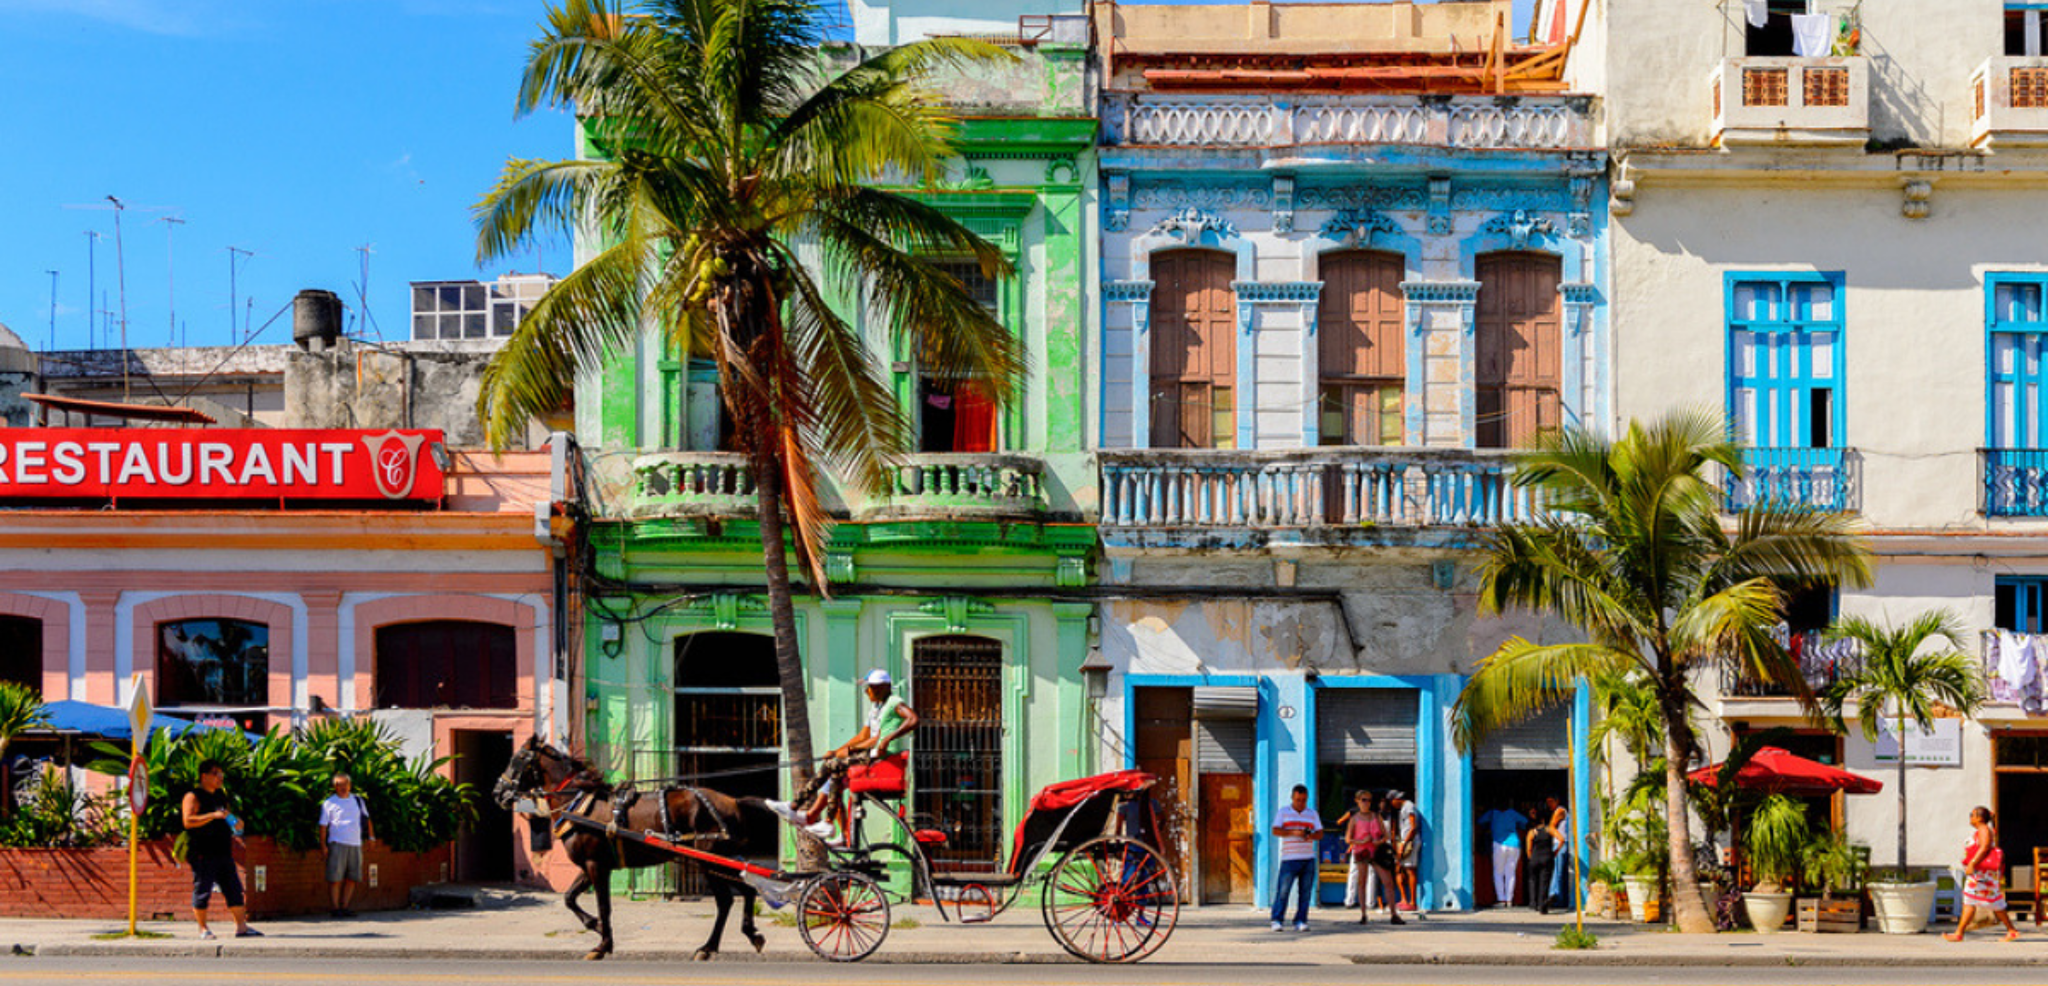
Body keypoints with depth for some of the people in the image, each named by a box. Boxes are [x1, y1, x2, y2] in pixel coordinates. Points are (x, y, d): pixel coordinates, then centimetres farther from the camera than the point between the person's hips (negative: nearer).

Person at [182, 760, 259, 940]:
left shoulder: (221, 796, 19)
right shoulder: (193, 797, -4)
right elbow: (188, 821, -18)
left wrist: (235, 823, 10)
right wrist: (213, 815, -26)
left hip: (223, 852, 8)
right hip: (203, 854, -7)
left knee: (234, 889, 4)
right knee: (202, 890, -3)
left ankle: (241, 926, 6)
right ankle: (203, 928, 8)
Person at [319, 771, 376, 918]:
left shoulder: (358, 800, 17)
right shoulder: (329, 803, 5)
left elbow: (366, 819, 24)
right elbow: (323, 825, 3)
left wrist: (371, 836, 13)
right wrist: (323, 845, -5)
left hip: (355, 845, 4)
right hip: (337, 844, -4)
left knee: (352, 878, 3)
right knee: (335, 878, -7)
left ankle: (344, 907, 9)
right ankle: (336, 909, -3)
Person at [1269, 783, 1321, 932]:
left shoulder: (1312, 814, 14)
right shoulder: (1284, 811, 6)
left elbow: (1320, 833, 11)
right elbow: (1275, 831, -3)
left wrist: (1311, 836, -12)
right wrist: (1293, 832, -18)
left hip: (1308, 858, 3)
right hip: (1289, 858, -3)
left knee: (1305, 891, 0)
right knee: (1283, 890, -8)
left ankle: (1300, 921, 6)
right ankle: (1277, 920, -3)